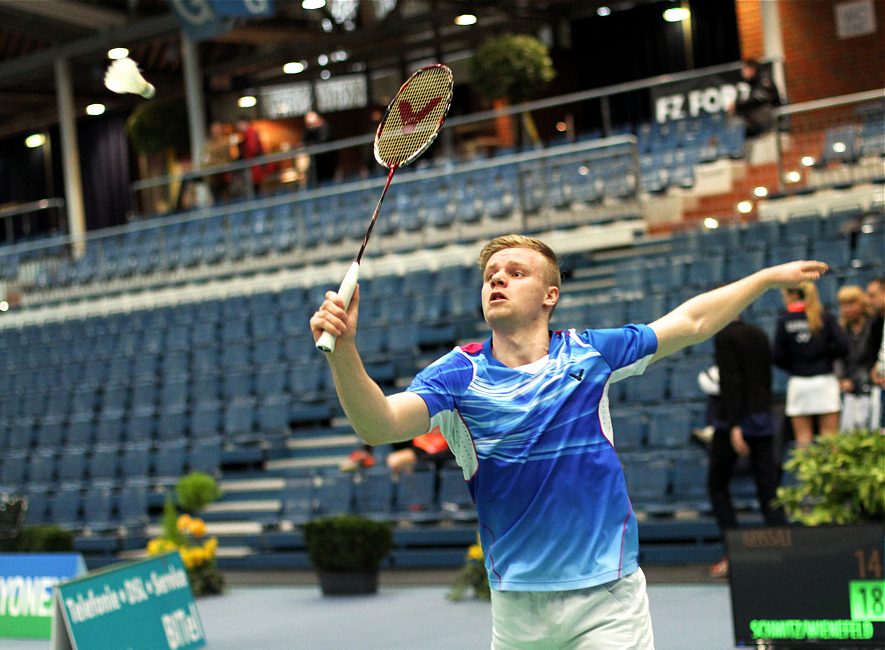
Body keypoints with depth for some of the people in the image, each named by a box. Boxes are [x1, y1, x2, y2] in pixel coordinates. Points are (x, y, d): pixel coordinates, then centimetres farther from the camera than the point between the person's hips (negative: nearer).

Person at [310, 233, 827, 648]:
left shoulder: (589, 353, 1)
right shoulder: (458, 375, -4)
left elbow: (691, 322, 15)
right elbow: (379, 424, -21)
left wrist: (770, 276, 18)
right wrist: (343, 350, -38)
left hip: (608, 597, 0)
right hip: (517, 603, 0)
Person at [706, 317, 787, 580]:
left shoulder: (724, 337, -10)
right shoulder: (759, 334, 11)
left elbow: (730, 382, -19)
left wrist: (734, 426, -22)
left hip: (734, 420, -6)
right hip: (763, 418, 6)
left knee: (717, 485, 8)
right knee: (768, 489, 3)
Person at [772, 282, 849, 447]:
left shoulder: (784, 320, 0)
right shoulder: (825, 317, 4)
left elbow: (778, 357, -5)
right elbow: (842, 347, -6)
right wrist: (824, 357, 11)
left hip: (798, 382, -1)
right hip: (825, 380, 1)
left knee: (803, 438, 2)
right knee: (830, 435, 0)